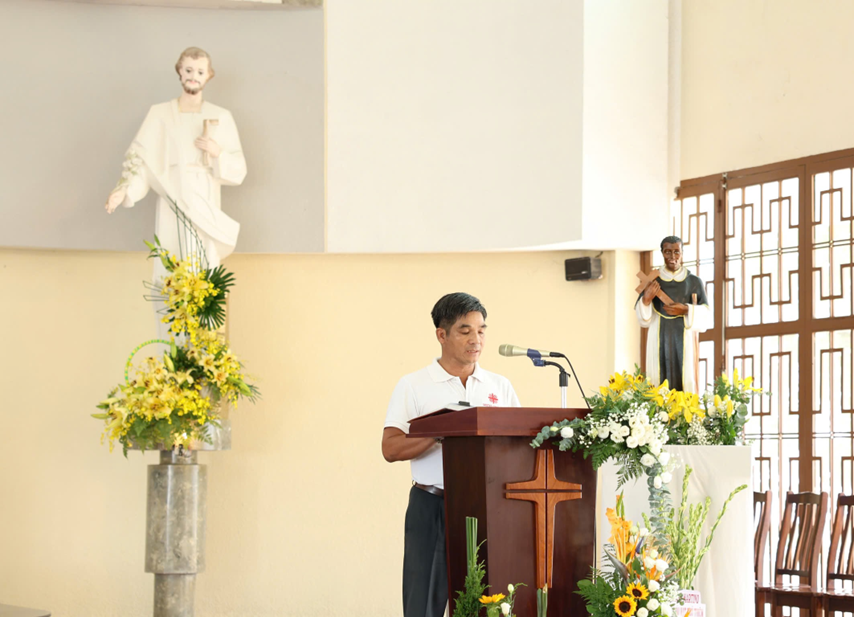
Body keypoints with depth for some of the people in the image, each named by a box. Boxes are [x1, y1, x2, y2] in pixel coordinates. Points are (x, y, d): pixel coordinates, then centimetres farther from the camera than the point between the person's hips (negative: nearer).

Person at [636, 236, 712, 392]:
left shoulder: (695, 282, 6)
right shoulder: (652, 282, 7)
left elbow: (706, 315, 3)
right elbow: (642, 319, 4)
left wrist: (687, 310, -14)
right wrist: (646, 300, -15)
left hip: (685, 342, -1)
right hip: (660, 343, 1)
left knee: (686, 382, -7)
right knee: (659, 383, -5)